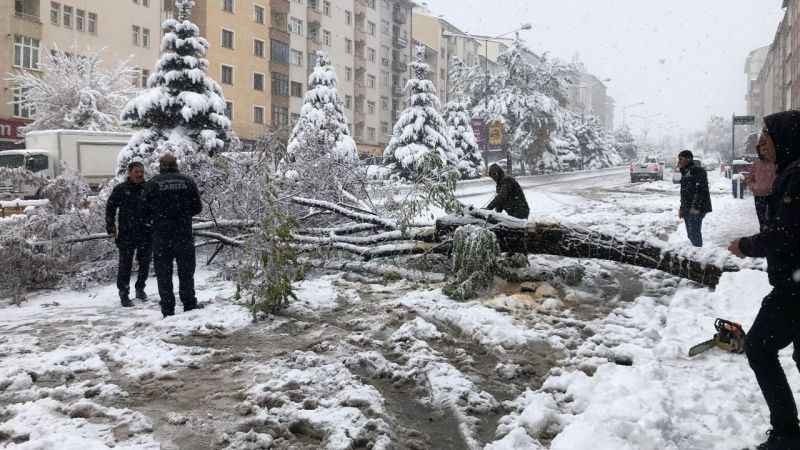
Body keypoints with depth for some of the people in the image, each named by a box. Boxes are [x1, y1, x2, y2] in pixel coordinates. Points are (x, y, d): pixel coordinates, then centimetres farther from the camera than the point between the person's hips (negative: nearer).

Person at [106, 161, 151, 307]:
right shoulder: (120, 189, 0)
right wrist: (111, 227, -2)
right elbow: (110, 208, 5)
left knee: (145, 263, 11)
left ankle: (140, 288, 30)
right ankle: (124, 294, 8)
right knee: (125, 264, 0)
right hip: (126, 234, -2)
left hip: (146, 233, 2)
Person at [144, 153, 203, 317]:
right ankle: (190, 306, 13)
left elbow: (146, 210, -1)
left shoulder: (153, 183, -3)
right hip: (184, 234, 1)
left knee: (164, 273, 6)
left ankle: (168, 311, 7)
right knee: (186, 271, 11)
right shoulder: (188, 181, 1)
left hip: (161, 236, -1)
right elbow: (197, 207, 5)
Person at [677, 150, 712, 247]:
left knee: (694, 233, -12)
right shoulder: (685, 172, 19)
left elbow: (700, 190, -18)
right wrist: (682, 208, 19)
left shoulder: (697, 170, -10)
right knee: (691, 234, 13)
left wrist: (696, 207, -23)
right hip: (687, 209, 10)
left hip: (696, 209, -10)